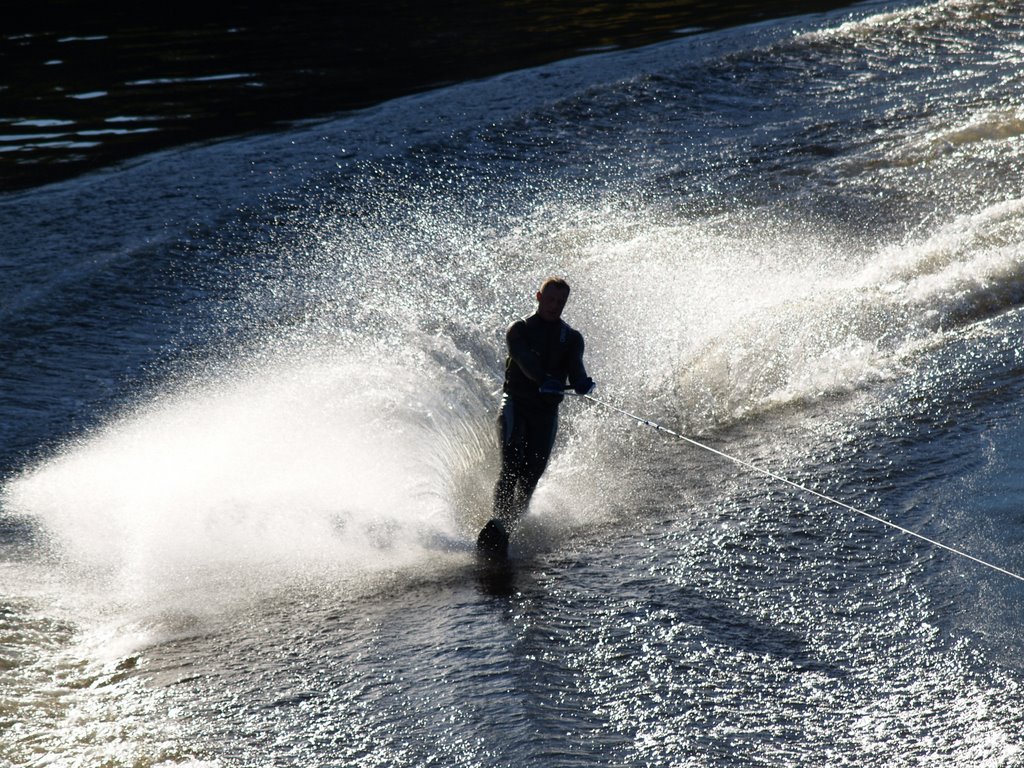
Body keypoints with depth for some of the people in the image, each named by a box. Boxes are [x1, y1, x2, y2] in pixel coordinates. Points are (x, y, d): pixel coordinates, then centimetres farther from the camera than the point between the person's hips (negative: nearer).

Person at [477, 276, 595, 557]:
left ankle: (511, 523, 4)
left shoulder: (571, 337, 12)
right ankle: (499, 521, -26)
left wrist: (582, 383, -31)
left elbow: (575, 368, -6)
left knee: (533, 472, -4)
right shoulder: (519, 329, 2)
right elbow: (524, 359, -19)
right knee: (512, 466, -19)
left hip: (546, 411, 3)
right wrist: (543, 379, -39)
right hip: (515, 404, -3)